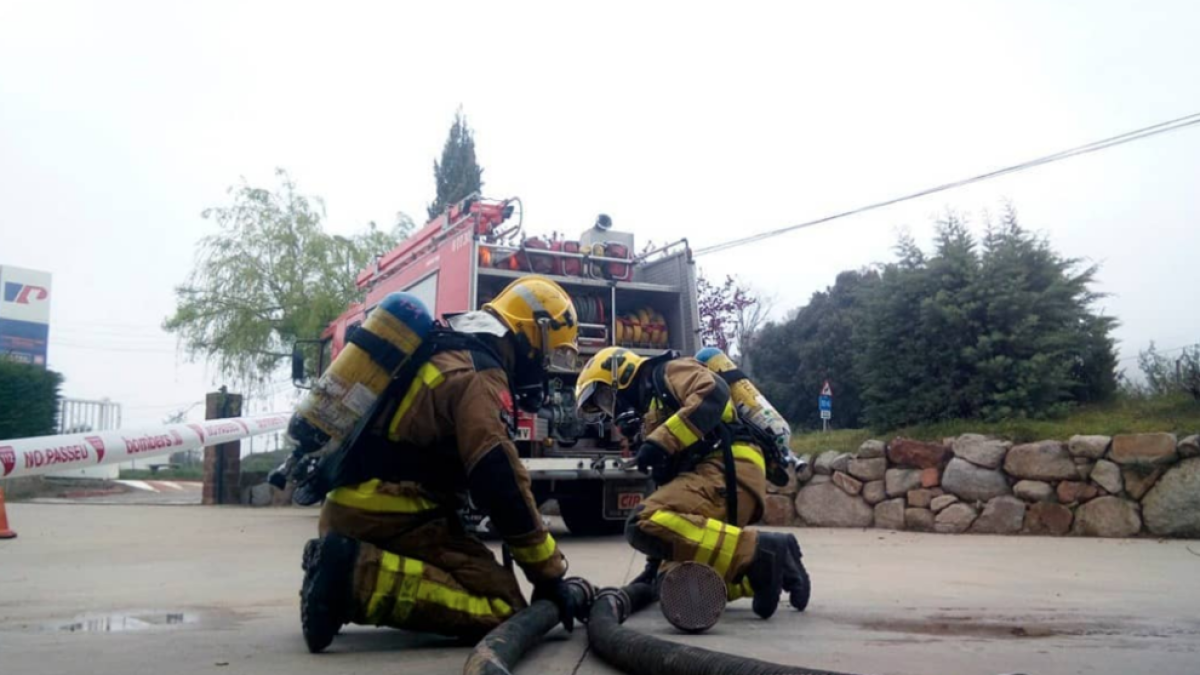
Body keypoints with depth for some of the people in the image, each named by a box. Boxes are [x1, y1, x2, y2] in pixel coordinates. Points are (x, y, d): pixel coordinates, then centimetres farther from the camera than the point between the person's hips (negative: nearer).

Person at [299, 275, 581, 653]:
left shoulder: (444, 352, 21)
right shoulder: (480, 372, -11)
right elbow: (501, 483, -18)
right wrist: (548, 572, -11)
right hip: (388, 513, -10)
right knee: (502, 607, -13)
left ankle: (341, 571, 6)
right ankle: (359, 575, -21)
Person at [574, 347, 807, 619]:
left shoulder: (668, 373, 8)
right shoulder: (652, 416, 33)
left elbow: (713, 393, -15)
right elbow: (669, 484, 32)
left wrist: (661, 441, -19)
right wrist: (655, 562, 30)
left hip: (727, 471, -9)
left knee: (644, 524, -27)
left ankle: (760, 551, -26)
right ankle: (770, 567, 6)